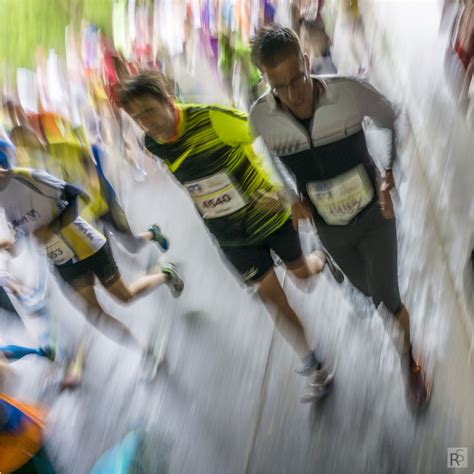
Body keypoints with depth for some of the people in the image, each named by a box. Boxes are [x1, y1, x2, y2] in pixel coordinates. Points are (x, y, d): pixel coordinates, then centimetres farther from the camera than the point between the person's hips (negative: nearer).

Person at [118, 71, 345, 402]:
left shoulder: (213, 118, -28)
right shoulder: (154, 146, -9)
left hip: (268, 212, -3)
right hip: (232, 236, 3)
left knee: (301, 271, 18)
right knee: (271, 295, 2)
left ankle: (323, 259, 58)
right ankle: (314, 368, 18)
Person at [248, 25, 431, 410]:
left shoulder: (351, 92, -27)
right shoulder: (261, 117, -22)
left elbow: (391, 121, -4)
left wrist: (390, 175, -13)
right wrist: (292, 198, -9)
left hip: (374, 213, -2)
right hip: (330, 228, 2)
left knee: (387, 299, -6)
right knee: (368, 289, 21)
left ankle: (410, 361, 24)